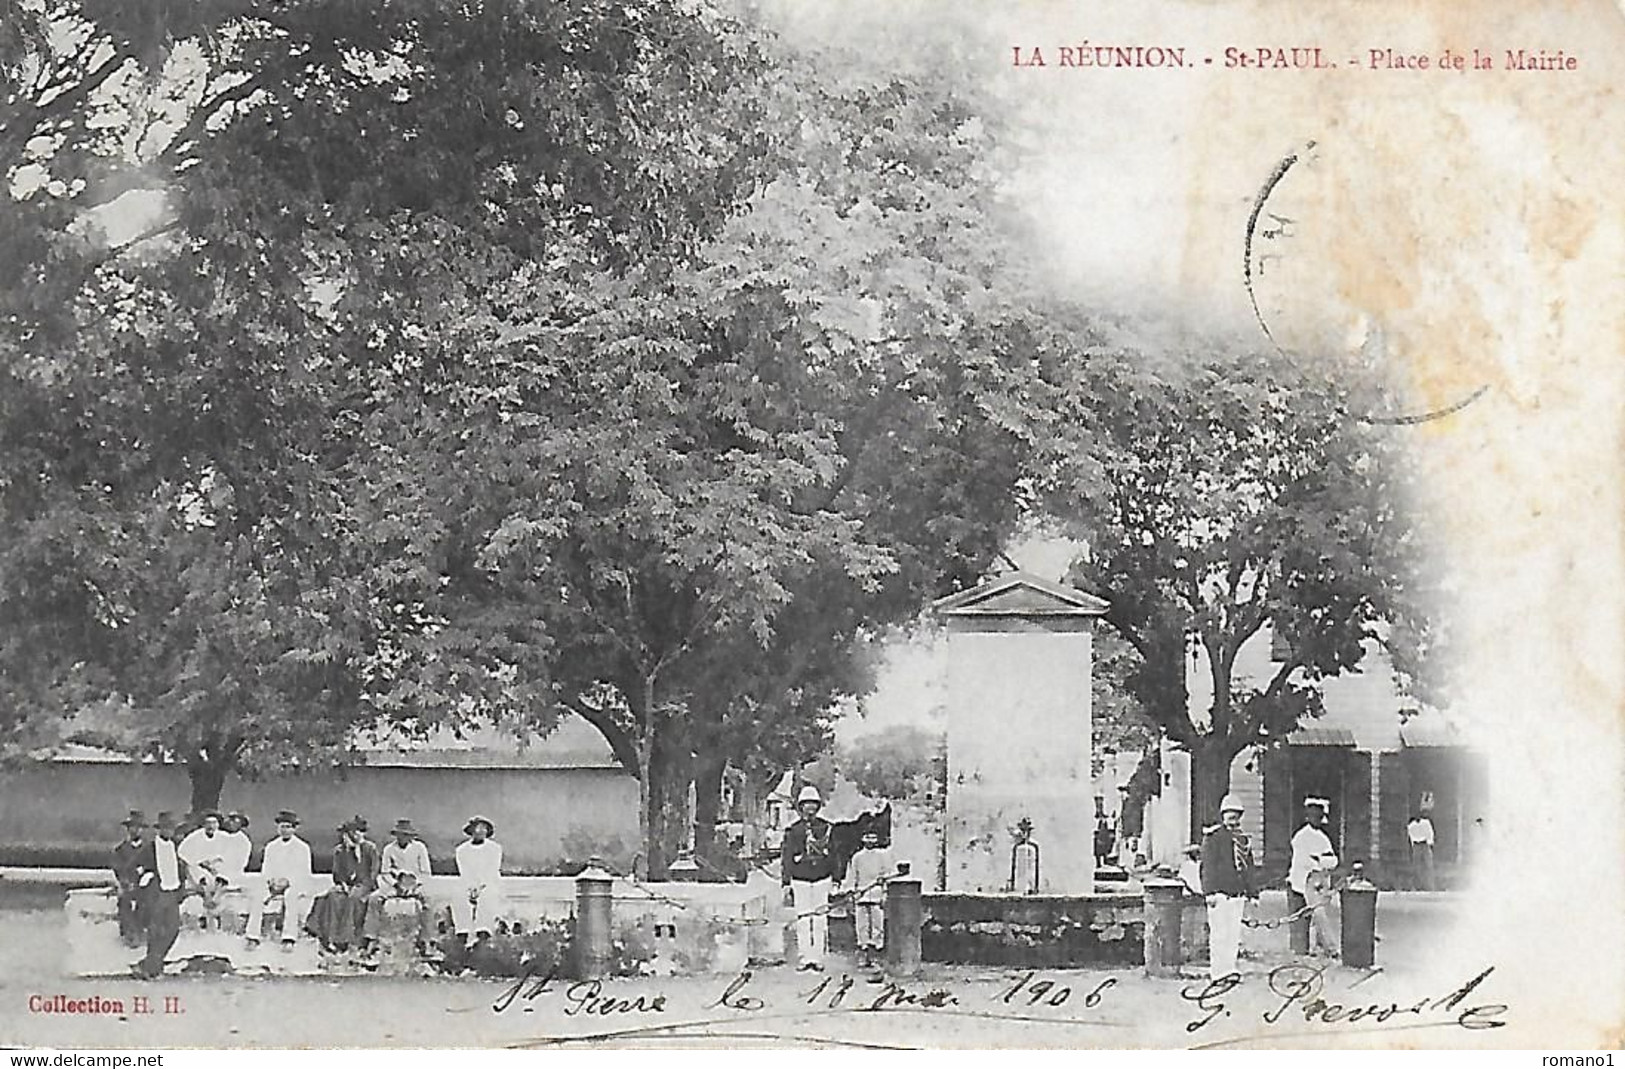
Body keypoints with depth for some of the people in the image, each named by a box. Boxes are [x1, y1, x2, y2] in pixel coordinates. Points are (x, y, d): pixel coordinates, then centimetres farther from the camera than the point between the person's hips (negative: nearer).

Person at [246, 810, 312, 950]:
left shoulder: (302, 848, 7)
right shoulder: (271, 847, 19)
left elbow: (304, 874, -1)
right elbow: (265, 870, 14)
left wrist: (287, 881, -16)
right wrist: (270, 881, -9)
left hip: (294, 886, -3)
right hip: (273, 886, 3)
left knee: (291, 896, -39)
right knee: (256, 895, -29)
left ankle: (289, 939, -45)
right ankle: (253, 937, -32)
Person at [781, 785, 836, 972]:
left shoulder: (827, 828, 6)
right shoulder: (793, 831, 3)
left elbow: (835, 856, 12)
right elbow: (785, 859, 6)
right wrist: (786, 886, 2)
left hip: (822, 880, 1)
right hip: (800, 881, -1)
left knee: (821, 920, 0)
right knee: (803, 920, -2)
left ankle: (818, 958, 5)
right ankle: (804, 958, 2)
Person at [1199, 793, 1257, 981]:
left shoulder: (1242, 838, 17)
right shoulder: (1213, 837, -3)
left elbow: (1248, 867, 23)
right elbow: (1208, 866, -8)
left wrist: (1252, 892, 20)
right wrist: (1211, 891, -15)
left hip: (1238, 894, 7)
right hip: (1220, 893, -6)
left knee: (1234, 935, 6)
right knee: (1220, 934, -9)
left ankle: (1228, 969, 12)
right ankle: (1220, 971, -8)